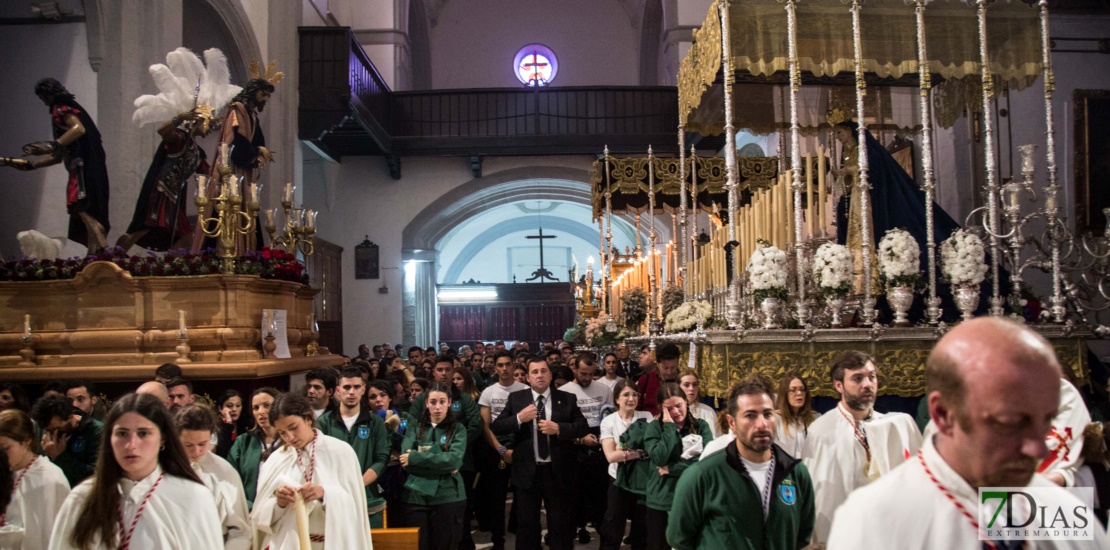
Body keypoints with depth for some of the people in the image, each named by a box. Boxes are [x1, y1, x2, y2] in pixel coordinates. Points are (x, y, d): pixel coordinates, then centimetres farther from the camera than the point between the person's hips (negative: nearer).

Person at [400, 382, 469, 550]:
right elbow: (405, 460, -8)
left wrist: (415, 457, -15)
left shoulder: (458, 429, 3)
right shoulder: (416, 427, 7)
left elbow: (454, 460, -14)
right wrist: (441, 464, -16)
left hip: (448, 497, -1)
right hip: (417, 497, 1)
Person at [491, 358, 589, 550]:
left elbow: (583, 427, -3)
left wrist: (558, 428, -18)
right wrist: (519, 418, -19)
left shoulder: (567, 398, 1)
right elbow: (496, 428, -3)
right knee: (526, 524, 12)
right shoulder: (516, 398, 2)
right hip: (526, 472, 0)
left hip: (557, 471, 0)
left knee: (561, 524, 11)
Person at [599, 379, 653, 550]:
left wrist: (626, 451, -24)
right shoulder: (608, 422, -5)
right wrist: (640, 452, -20)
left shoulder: (647, 417, -1)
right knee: (613, 531, 7)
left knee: (642, 529, 14)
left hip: (643, 480, 1)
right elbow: (611, 456, -15)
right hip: (619, 481, -1)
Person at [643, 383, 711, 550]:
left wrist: (671, 469, -13)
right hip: (660, 501, 0)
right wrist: (669, 427, -12)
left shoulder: (701, 426, 1)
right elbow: (659, 459, -16)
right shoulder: (655, 427, -1)